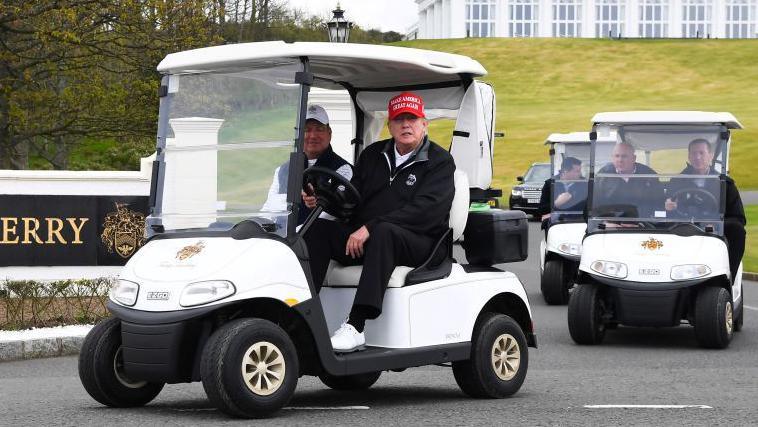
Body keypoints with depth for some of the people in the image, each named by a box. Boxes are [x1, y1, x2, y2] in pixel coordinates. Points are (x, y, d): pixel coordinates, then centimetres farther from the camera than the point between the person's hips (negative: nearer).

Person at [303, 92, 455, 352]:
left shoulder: (440, 162, 0)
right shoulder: (373, 155, 19)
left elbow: (425, 210, -16)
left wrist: (371, 228, -24)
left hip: (417, 243, -5)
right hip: (365, 237, 5)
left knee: (384, 231, -38)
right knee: (319, 228, -19)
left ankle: (355, 327, -47)